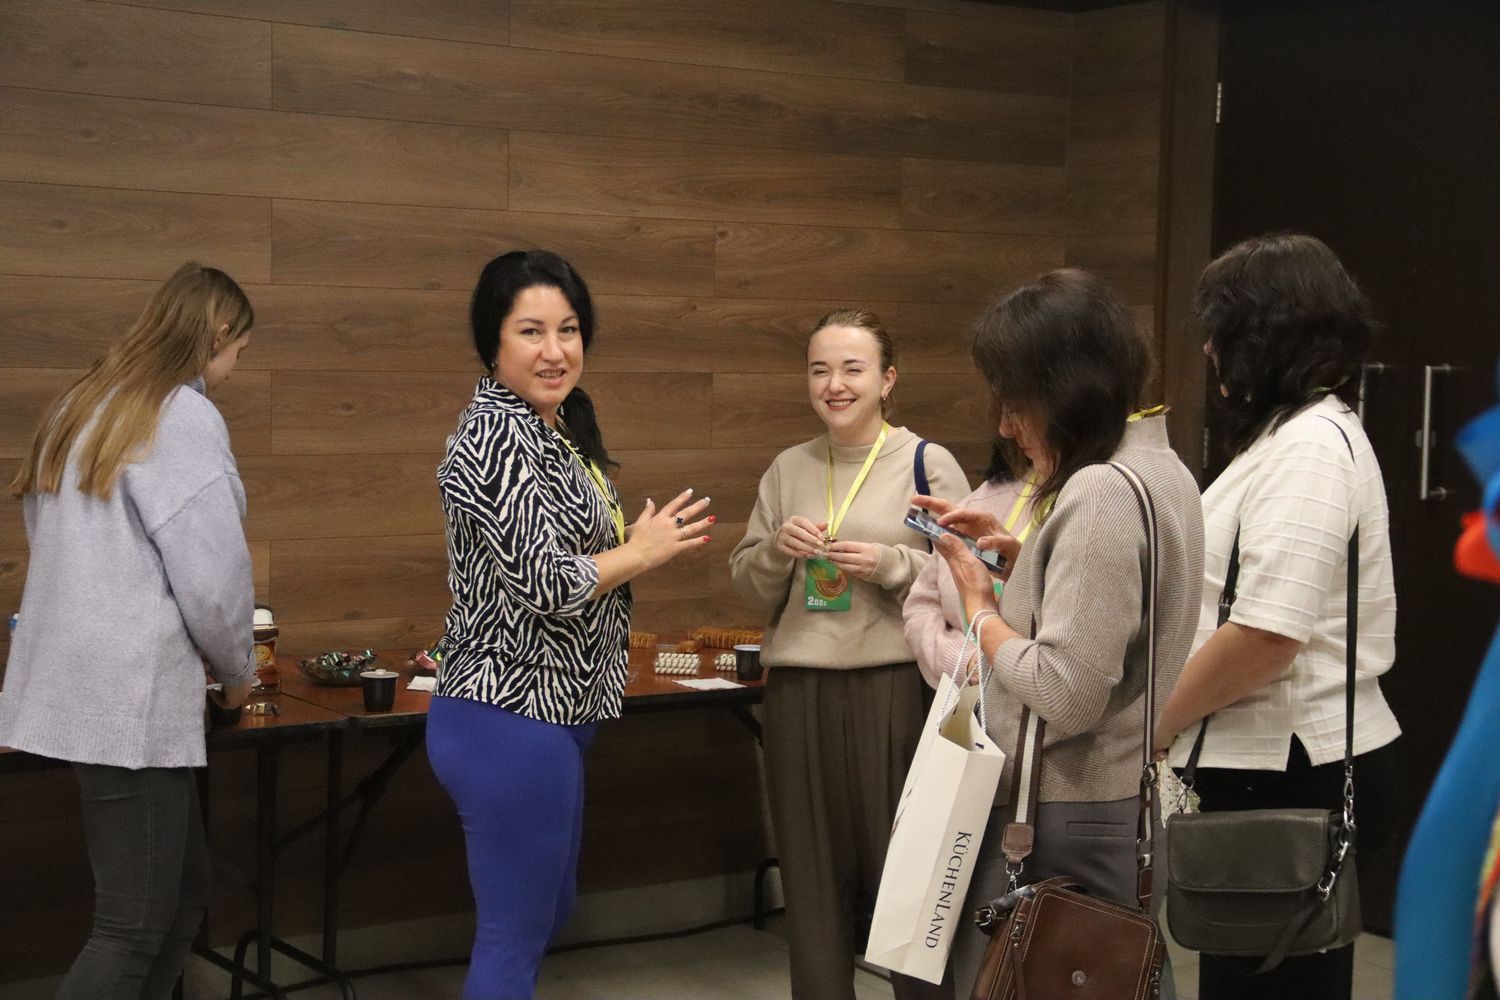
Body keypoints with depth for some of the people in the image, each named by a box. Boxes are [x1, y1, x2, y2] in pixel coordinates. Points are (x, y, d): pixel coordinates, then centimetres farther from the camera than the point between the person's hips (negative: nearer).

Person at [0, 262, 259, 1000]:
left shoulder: (81, 407, 14)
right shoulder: (184, 416, -11)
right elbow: (212, 576, -14)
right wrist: (237, 670, 5)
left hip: (81, 679, 9)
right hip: (132, 690, -9)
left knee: (182, 892, 16)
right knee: (134, 925, -4)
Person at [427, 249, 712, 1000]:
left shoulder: (554, 431, 13)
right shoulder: (495, 435, -18)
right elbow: (546, 581, -23)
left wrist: (637, 544, 6)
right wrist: (642, 551, -8)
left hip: (549, 712, 10)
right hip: (511, 720, -10)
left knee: (549, 911, 20)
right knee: (515, 936, -1)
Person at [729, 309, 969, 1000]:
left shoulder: (928, 464, -2)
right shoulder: (787, 470, 11)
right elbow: (749, 590, 15)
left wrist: (892, 565, -16)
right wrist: (776, 549, -5)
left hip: (897, 690, -4)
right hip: (798, 693, 4)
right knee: (812, 873, 9)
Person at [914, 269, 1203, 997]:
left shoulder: (1101, 492, -19)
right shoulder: (1157, 467, 12)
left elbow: (1065, 694, -22)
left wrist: (980, 607, -8)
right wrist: (1016, 553, 13)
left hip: (1068, 824, -10)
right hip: (1130, 802, 10)